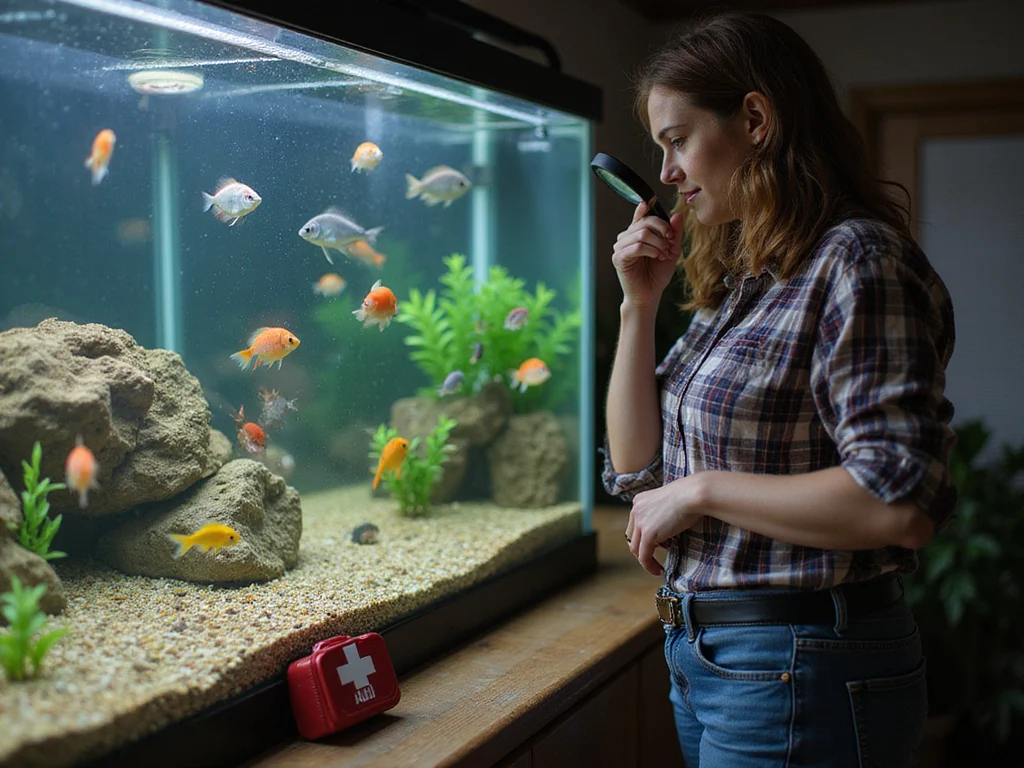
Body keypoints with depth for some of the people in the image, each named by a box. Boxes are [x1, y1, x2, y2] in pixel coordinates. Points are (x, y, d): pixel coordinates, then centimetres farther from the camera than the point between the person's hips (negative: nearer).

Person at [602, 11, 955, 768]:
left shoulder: (856, 262, -16)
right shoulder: (737, 283, 11)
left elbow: (902, 504, -25)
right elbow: (634, 468, 10)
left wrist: (700, 489, -18)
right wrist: (639, 305, 1)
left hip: (800, 672, -8)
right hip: (700, 652, 8)